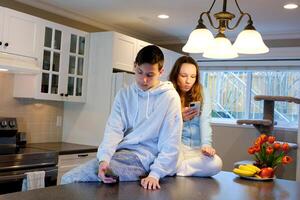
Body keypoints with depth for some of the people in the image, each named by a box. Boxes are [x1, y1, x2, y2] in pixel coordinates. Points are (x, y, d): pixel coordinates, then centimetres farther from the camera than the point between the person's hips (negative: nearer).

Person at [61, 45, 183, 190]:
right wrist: (104, 159, -20)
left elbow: (171, 143, -6)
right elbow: (113, 130, -3)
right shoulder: (124, 95, 9)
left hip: (142, 158, -5)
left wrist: (155, 174, -18)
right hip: (119, 154, 5)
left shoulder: (170, 97, -4)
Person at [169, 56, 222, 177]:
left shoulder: (202, 93, 4)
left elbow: (205, 122, -7)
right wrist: (179, 118, -25)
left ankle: (174, 169, -10)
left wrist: (206, 145, -22)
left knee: (215, 164, -28)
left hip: (196, 148, 3)